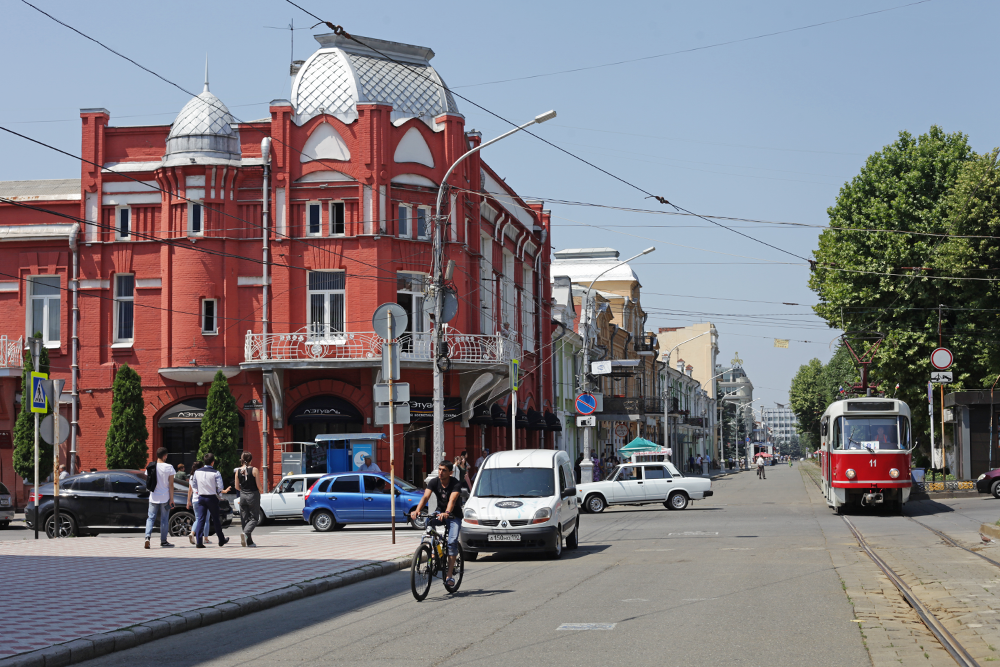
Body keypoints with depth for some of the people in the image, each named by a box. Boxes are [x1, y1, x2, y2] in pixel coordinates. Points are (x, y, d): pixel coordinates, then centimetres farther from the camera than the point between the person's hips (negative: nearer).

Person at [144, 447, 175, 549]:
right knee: (164, 519, 9)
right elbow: (171, 484, -8)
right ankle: (163, 541, 14)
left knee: (151, 518, 6)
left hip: (153, 497, 2)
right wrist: (171, 499, -4)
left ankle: (148, 537, -14)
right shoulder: (169, 467, -8)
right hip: (165, 497, -2)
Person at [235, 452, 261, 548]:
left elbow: (237, 487, 3)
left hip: (243, 496, 4)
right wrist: (261, 491, 11)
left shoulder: (238, 471, 0)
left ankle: (249, 542, 9)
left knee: (245, 519, 10)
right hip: (253, 495, -4)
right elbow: (258, 485, -11)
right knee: (254, 518, 4)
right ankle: (245, 533, -23)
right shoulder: (254, 470, -11)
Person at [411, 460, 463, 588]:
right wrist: (417, 511, -43)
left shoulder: (455, 484, -22)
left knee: (452, 541, -22)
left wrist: (447, 513, -59)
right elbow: (425, 497, -25)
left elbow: (452, 500, -39)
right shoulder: (434, 482, -11)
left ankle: (450, 575, -21)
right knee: (427, 522, -28)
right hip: (440, 512, 4)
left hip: (454, 516, -4)